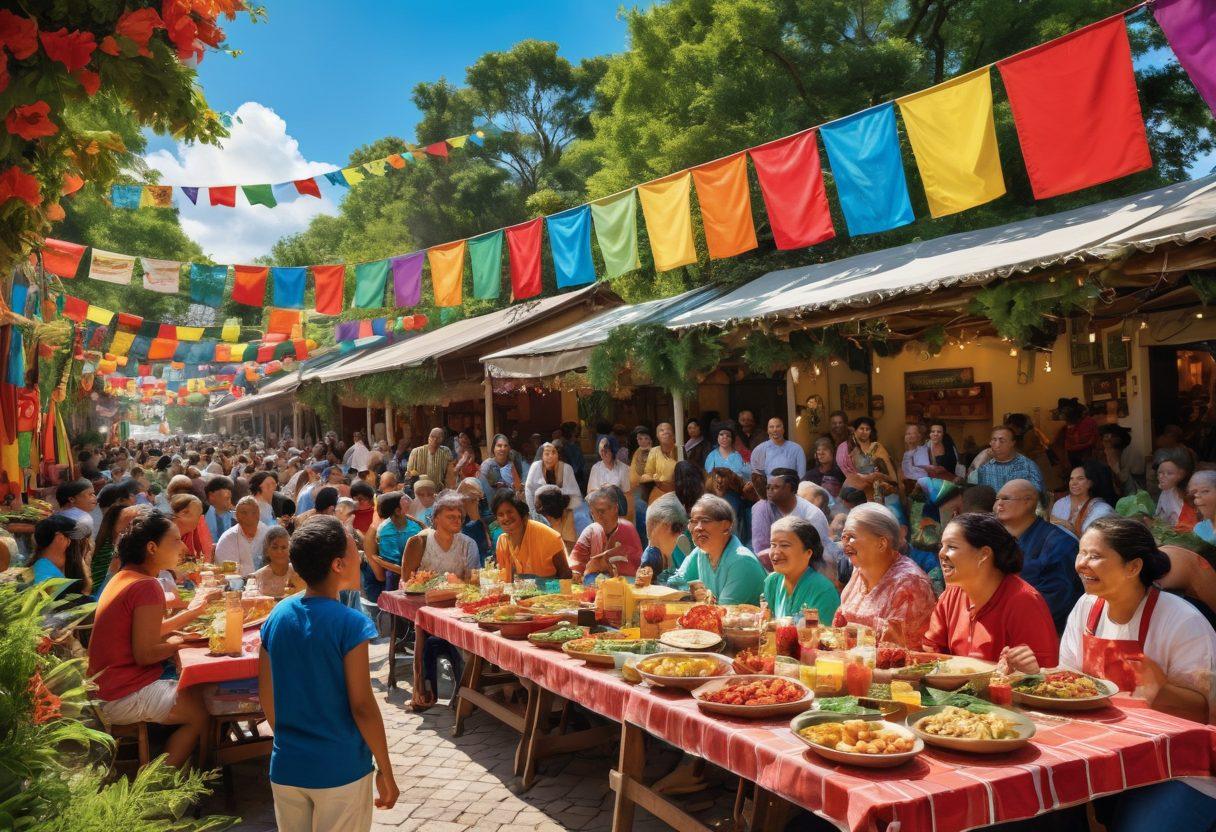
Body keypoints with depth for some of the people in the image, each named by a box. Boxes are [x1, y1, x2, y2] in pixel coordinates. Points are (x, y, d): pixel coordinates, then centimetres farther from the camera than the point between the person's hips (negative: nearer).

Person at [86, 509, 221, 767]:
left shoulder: (124, 577, 10)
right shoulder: (147, 586, -22)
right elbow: (145, 654, -24)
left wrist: (190, 612, 10)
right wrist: (178, 643, -7)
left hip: (108, 689, 10)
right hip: (126, 697, -10)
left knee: (199, 692, 17)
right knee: (202, 712, -6)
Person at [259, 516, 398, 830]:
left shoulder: (278, 615, -2)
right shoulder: (350, 624, -18)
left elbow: (266, 695, 6)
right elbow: (362, 706, -16)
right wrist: (386, 771, -7)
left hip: (286, 767, 5)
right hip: (340, 770, -5)